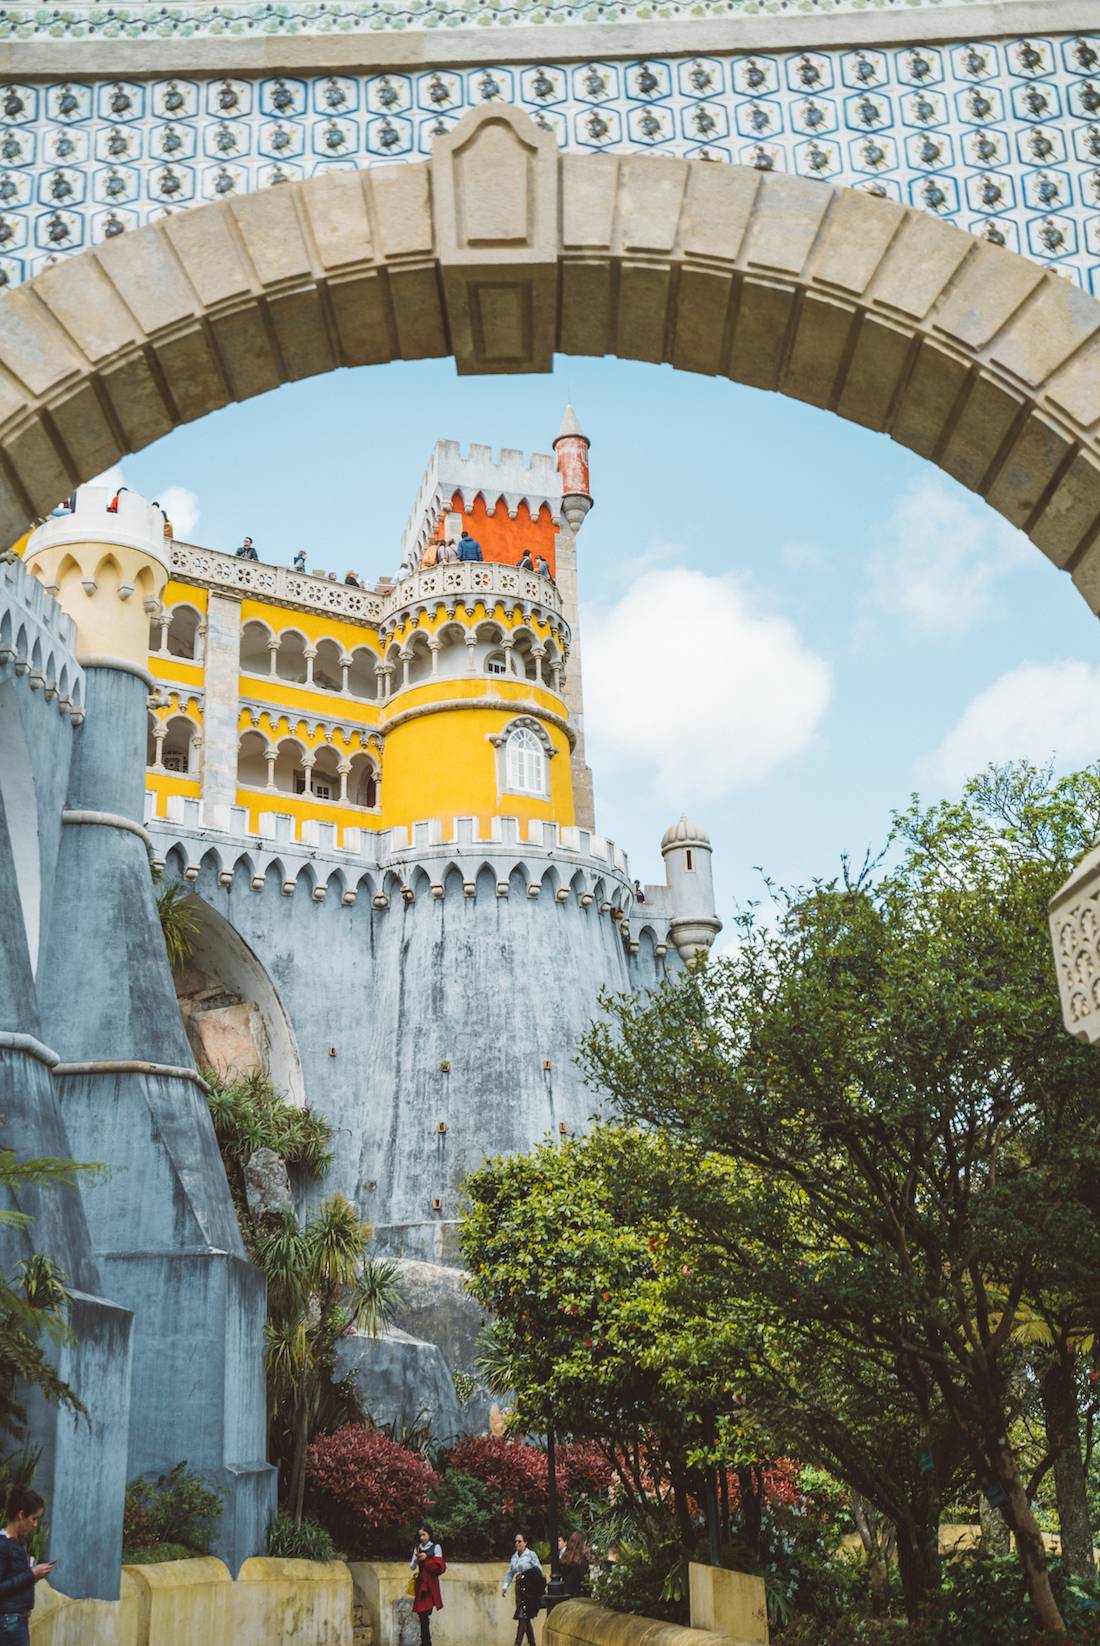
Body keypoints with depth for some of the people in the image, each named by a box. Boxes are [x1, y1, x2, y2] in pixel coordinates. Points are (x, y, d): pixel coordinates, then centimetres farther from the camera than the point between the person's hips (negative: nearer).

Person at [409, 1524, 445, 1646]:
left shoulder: (436, 1547, 1)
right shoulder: (417, 1548, 13)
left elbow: (438, 1566, -4)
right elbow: (412, 1567, 12)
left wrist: (427, 1558, -15)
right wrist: (416, 1558, -8)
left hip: (430, 1583, -4)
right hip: (420, 1583, 4)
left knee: (425, 1612, -9)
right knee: (422, 1613, -2)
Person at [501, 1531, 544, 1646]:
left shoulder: (531, 1555, -4)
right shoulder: (514, 1557, 13)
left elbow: (539, 1572, -6)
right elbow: (510, 1573, 13)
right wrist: (505, 1585, 0)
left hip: (529, 1588, -6)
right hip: (519, 1587, 6)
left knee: (522, 1616, -11)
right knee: (525, 1618, 8)